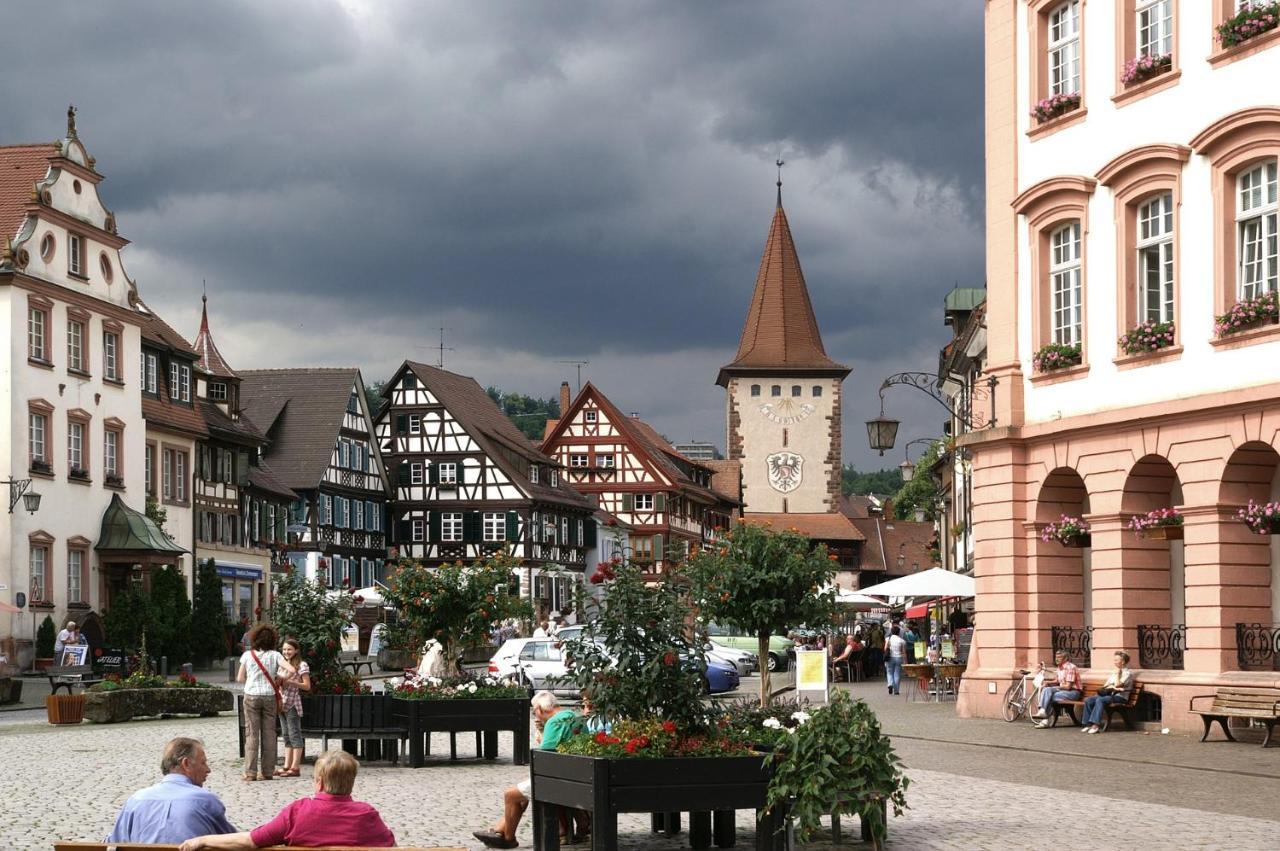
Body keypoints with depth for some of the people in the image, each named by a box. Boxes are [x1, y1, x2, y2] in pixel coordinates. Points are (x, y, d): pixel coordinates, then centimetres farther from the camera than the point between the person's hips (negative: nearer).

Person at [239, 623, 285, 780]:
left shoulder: (248, 655, 0)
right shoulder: (274, 655, 0)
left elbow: (240, 678, 3)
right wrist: (278, 677, 7)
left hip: (251, 696, -1)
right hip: (269, 696, 1)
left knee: (251, 734, 2)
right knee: (269, 733, 6)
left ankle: (250, 772, -3)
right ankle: (267, 771, 6)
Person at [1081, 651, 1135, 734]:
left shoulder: (1128, 673, -1)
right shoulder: (1114, 672, 25)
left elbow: (1117, 684, -15)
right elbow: (1105, 686, 18)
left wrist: (1117, 674, -2)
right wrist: (1113, 687, -2)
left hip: (1120, 696, -8)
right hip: (1109, 694, 8)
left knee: (1100, 700, -35)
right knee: (1088, 700, -13)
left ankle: (1096, 725, -41)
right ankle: (1088, 724, -16)